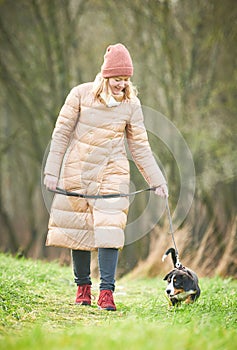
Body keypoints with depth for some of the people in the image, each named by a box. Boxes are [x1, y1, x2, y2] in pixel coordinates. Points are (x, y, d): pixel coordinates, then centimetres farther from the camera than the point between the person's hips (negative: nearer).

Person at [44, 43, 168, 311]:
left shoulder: (131, 104, -1)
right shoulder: (81, 94, -5)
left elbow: (140, 146, 5)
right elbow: (61, 133, 0)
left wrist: (157, 181, 4)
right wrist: (52, 171, -3)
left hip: (112, 173, 0)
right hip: (77, 171, 0)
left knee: (110, 227, -13)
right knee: (79, 228, 4)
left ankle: (107, 292, -13)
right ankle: (83, 286, 20)